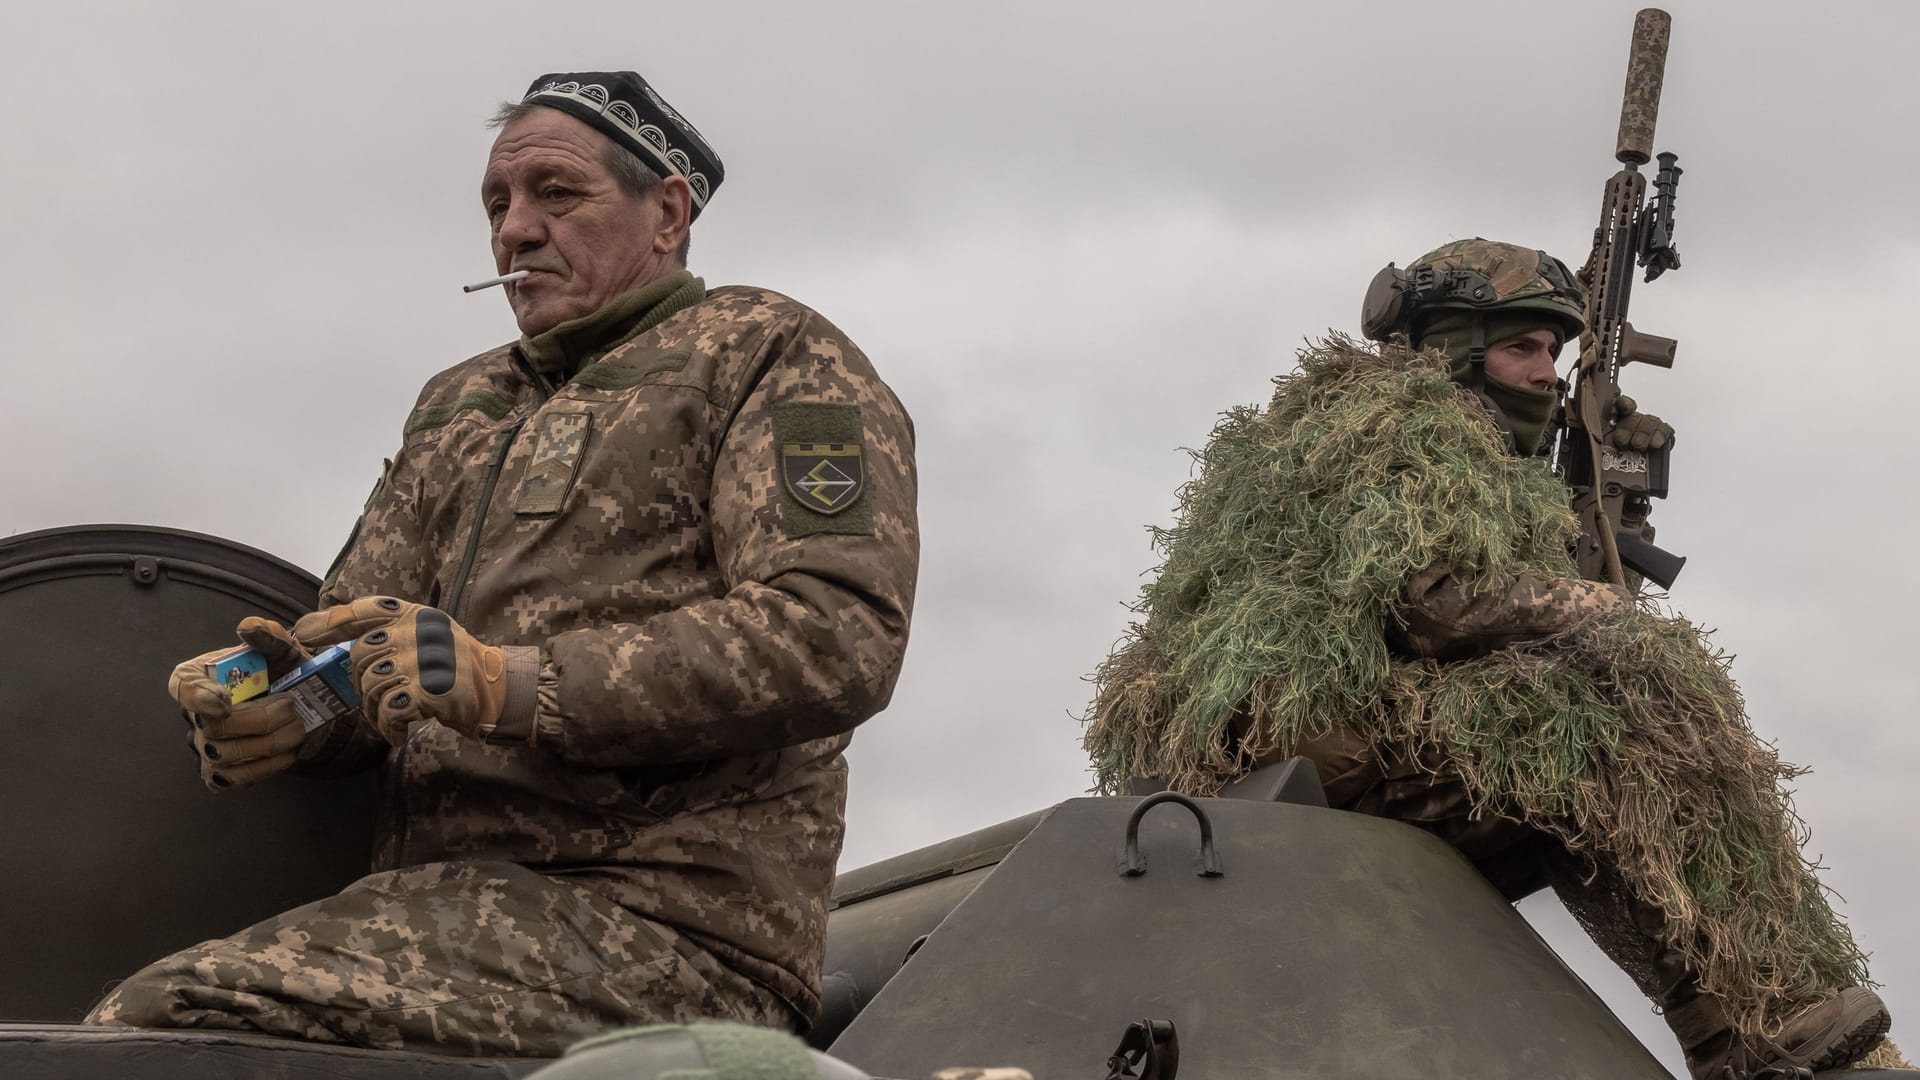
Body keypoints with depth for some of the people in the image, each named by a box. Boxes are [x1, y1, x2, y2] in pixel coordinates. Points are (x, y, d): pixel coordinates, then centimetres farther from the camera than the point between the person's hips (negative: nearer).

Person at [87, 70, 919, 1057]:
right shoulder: (458, 405, 28)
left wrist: (507, 680, -18)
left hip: (664, 915, -7)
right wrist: (288, 702, -4)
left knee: (168, 1022, -26)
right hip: (444, 896, 7)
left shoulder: (772, 355, 6)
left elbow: (836, 637, -11)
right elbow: (356, 624, 22)